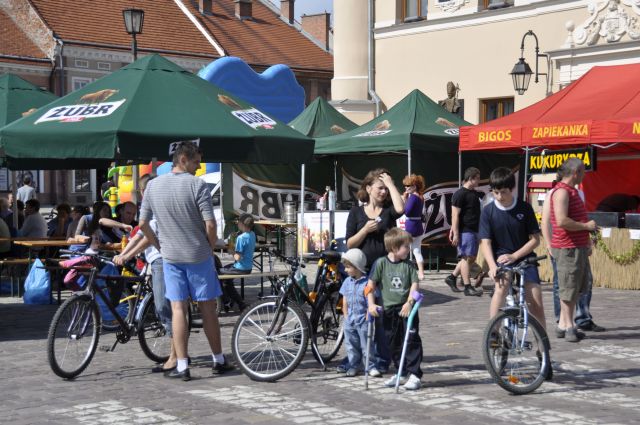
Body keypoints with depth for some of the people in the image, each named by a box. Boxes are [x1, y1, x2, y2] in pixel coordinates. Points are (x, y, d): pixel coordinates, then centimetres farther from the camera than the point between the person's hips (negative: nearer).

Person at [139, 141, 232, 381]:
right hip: (199, 255, -3)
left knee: (178, 309, 4)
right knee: (207, 308, 8)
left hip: (170, 257, 3)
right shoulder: (197, 185, -12)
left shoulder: (153, 186, 2)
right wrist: (211, 247, 1)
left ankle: (182, 366, 2)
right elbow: (210, 224, -16)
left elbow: (143, 224, 4)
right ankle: (218, 360, 18)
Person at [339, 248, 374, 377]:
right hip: (350, 321, 5)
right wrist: (346, 317, 5)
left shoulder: (367, 282, -12)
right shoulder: (347, 282, 6)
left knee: (366, 345, 1)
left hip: (363, 320, -5)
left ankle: (371, 366, 10)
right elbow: (345, 302, 10)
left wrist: (367, 317, -13)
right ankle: (354, 365, 20)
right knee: (351, 344, 10)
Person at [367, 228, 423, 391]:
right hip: (389, 310, 1)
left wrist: (409, 302, -18)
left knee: (412, 341, -8)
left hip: (406, 309, -1)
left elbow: (414, 284, -4)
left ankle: (414, 375, -4)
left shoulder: (408, 266, 1)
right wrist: (371, 304, -9)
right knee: (394, 344, 10)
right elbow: (371, 284, -1)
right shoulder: (381, 263, -2)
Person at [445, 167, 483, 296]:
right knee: (467, 257, -6)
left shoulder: (476, 194, 14)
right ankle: (468, 287, -2)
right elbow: (455, 215, -16)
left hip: (474, 231, 9)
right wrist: (455, 234, -19)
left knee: (472, 257, 12)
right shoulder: (460, 194, -12)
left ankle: (452, 277, 23)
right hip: (465, 231, -9)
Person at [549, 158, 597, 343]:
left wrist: (587, 243, 25)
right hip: (567, 248, -10)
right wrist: (586, 226, -15)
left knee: (577, 288, 13)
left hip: (579, 247, 10)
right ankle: (568, 326, 5)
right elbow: (562, 221, -26)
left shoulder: (572, 190, 19)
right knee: (569, 288, -3)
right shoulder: (561, 192, -15)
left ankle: (563, 325, 19)